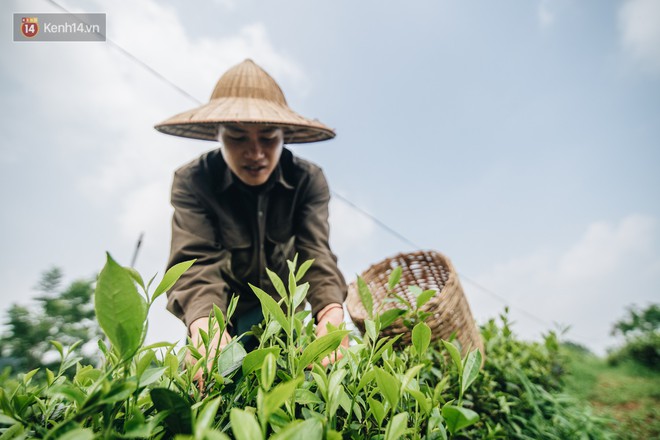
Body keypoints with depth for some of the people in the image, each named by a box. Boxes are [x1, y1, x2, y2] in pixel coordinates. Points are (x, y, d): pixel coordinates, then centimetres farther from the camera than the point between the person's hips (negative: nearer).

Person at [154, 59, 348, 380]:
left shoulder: (308, 180, -21)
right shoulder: (192, 181, -23)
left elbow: (316, 254, -30)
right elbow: (196, 261, -35)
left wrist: (332, 310, -52)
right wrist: (203, 325, -56)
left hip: (283, 298, 1)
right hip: (226, 302, 0)